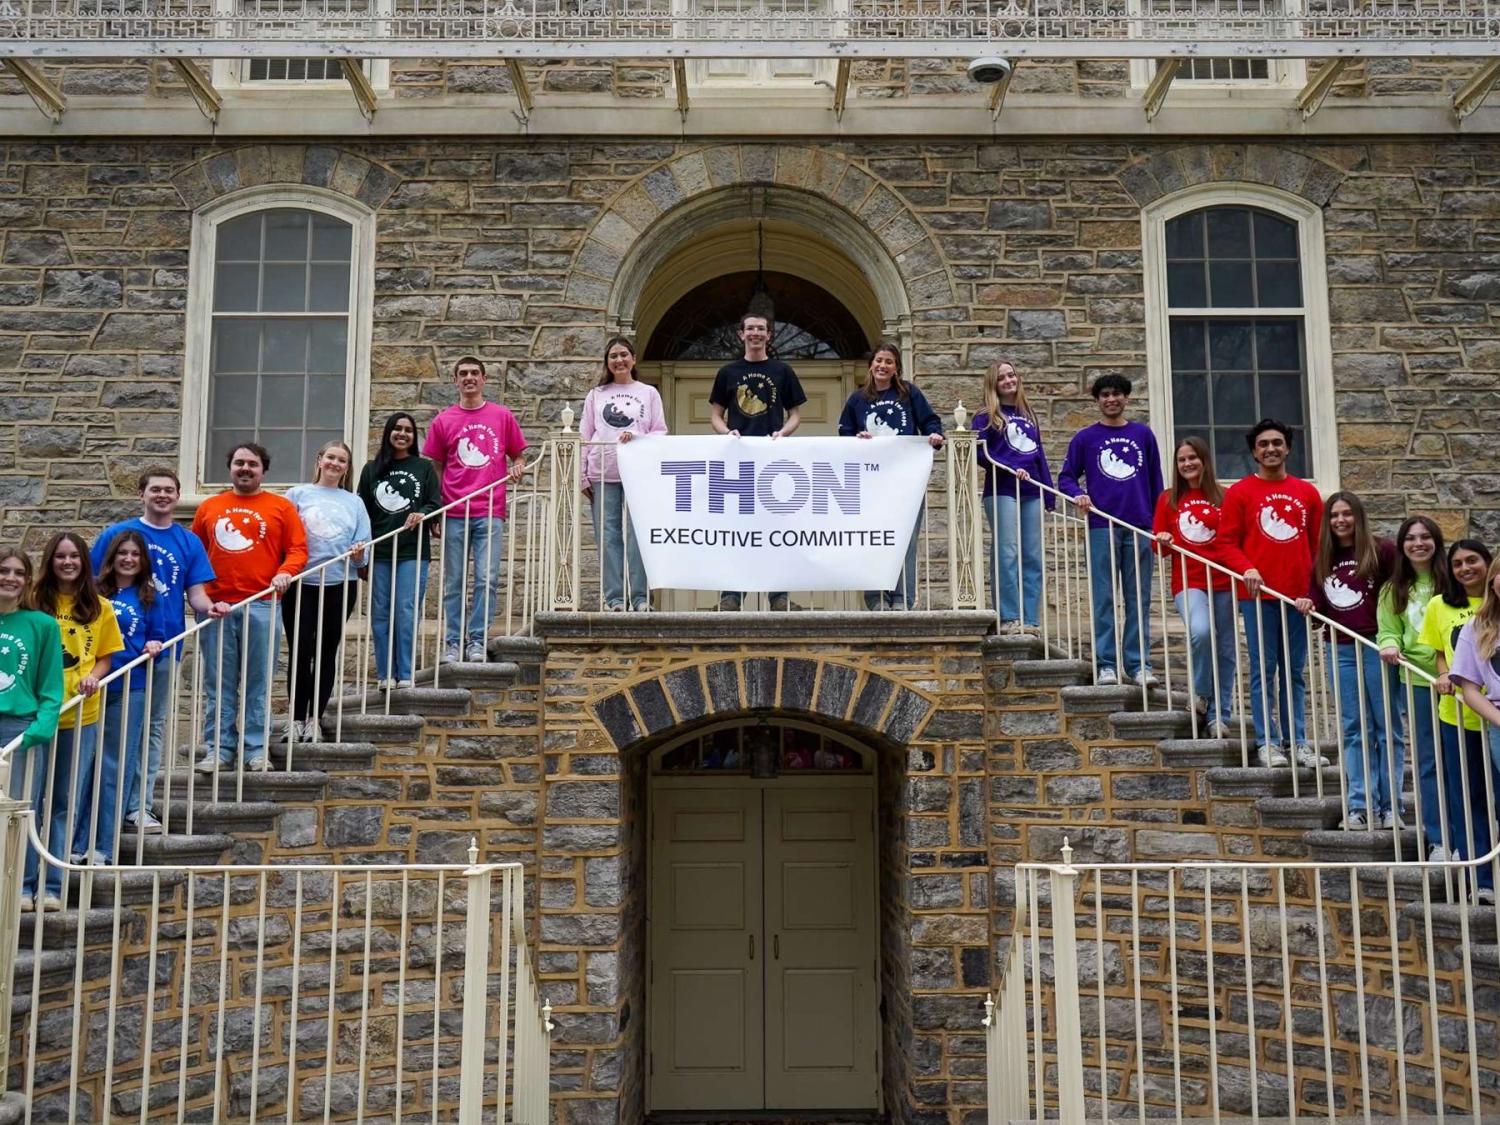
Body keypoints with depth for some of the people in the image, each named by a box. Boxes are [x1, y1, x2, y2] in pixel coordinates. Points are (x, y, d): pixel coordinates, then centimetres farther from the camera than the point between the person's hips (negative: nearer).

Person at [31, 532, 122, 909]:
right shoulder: (35, 602, 2)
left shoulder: (99, 608, 7)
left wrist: (92, 679, -10)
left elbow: (106, 657, 10)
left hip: (80, 715, 2)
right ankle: (24, 881, 11)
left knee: (66, 803, 6)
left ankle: (53, 884, 14)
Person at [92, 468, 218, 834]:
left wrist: (209, 608, -19)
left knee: (155, 726, 8)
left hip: (166, 646, 3)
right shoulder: (116, 534, 0)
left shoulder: (189, 542, 6)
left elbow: (196, 592, 3)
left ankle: (139, 804, 16)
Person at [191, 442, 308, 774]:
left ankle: (256, 750, 9)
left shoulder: (281, 507, 8)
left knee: (259, 683, 2)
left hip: (261, 606, -2)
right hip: (216, 606, 2)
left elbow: (298, 549, 3)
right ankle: (218, 749, 12)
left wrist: (285, 572, -15)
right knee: (218, 683, 5)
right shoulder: (209, 508, 14)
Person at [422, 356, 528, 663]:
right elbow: (435, 469, 13)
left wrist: (517, 468, -7)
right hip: (454, 514, 1)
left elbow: (517, 457, 17)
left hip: (490, 513, -1)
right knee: (454, 583, 4)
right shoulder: (443, 422, 9)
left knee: (486, 580, -6)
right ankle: (452, 643, 10)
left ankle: (476, 642, 1)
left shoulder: (502, 416, 8)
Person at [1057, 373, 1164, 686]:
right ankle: (1106, 664, 4)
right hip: (1101, 527, -2)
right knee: (1103, 599, -1)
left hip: (1140, 527, 2)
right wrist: (1077, 494, -14)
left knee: (1139, 599, 4)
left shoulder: (1143, 434, 12)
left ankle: (1139, 664, 9)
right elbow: (1066, 477, 7)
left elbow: (1156, 482, 14)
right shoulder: (1085, 438, 8)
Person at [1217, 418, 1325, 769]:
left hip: (1298, 594, 3)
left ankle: (1297, 741, 16)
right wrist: (1246, 569, -18)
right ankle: (1268, 742, 6)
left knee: (1295, 671, 9)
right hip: (1258, 595, -3)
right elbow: (1226, 543, -1)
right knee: (1263, 670, 1)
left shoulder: (1307, 493, 12)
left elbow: (1319, 544, 14)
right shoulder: (1239, 492, 2)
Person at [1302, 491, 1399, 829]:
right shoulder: (1322, 560, 12)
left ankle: (1391, 806, 9)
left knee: (1387, 728, 3)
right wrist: (1308, 607, -6)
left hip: (1377, 647, -4)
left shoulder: (1381, 550, -3)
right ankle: (1360, 805, 9)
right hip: (1340, 652, 4)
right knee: (1354, 731, 6)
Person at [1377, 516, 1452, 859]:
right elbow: (1388, 630, 9)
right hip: (1416, 681, 2)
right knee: (1428, 761, 6)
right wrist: (1389, 646, -14)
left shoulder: (1451, 582, 1)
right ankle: (1437, 840, 14)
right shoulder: (1393, 590, 10)